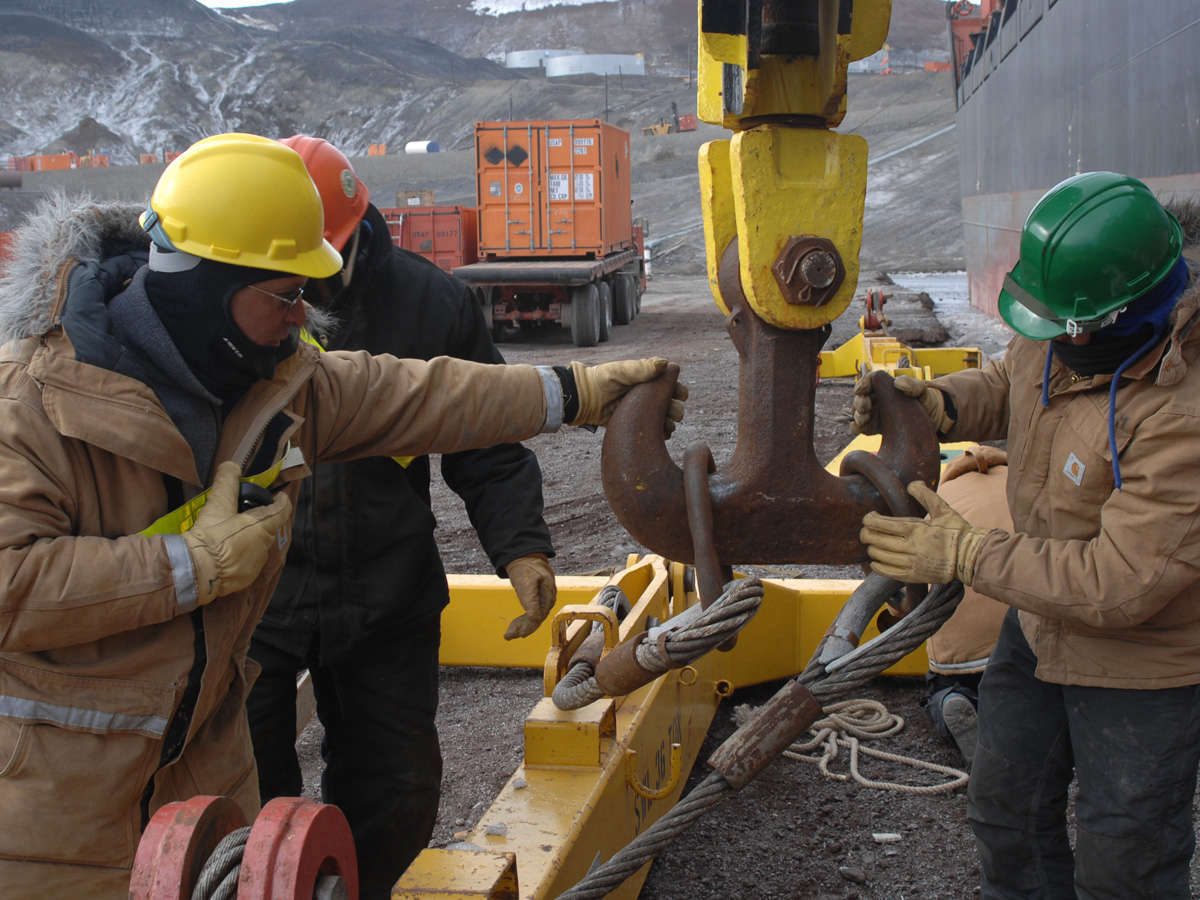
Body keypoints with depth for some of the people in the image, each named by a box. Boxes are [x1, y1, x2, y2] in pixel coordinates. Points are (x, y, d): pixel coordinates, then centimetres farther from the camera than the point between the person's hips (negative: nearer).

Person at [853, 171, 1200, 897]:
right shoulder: (1060, 337, -13)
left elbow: (1121, 584, -35)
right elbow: (1007, 384, 10)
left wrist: (965, 556, -30)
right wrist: (934, 404, -11)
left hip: (1141, 661, -7)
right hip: (1043, 625, 8)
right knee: (1008, 806, 26)